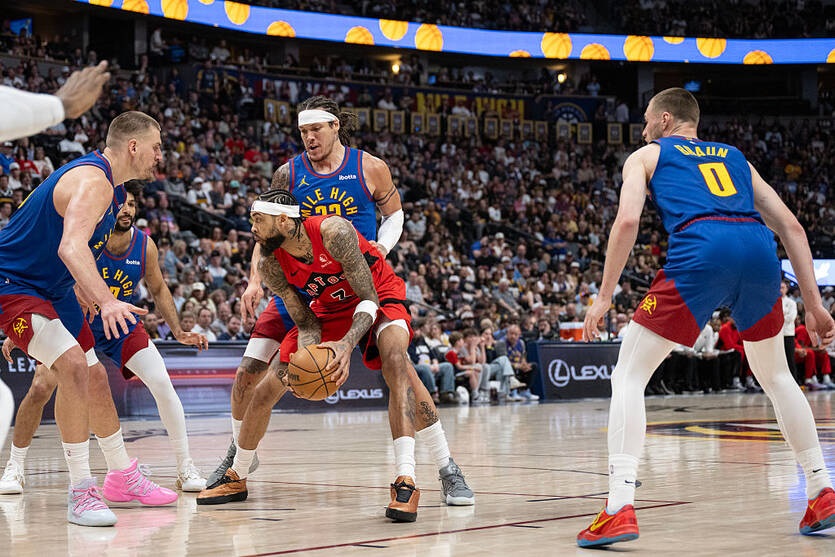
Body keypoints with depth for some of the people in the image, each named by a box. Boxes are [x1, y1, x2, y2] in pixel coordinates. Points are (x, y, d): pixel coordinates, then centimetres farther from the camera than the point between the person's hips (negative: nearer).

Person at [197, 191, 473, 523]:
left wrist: (347, 344, -46)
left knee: (395, 359, -37)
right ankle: (235, 479, 25)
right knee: (266, 390, 1)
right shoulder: (272, 266, -17)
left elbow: (369, 299, -30)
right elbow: (306, 324, -10)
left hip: (380, 299, -5)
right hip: (328, 311, 5)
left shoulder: (333, 232, -33)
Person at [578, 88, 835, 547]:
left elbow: (628, 220, 5)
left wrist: (604, 296, 9)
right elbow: (790, 226, 26)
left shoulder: (647, 156, 24)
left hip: (700, 252, -4)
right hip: (760, 250, 4)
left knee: (629, 374, 6)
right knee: (776, 376, 28)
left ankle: (619, 509, -8)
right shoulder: (734, 157, 35)